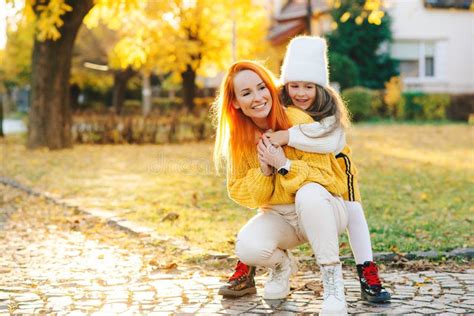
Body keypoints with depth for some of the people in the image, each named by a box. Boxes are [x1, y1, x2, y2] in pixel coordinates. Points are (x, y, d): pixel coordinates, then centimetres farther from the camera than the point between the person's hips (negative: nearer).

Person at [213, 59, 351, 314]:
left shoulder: (298, 121, -18)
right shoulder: (238, 139, -5)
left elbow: (324, 178, -17)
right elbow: (240, 195, -3)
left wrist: (284, 165, -29)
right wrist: (263, 172, -20)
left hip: (322, 210, -3)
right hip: (278, 216, 3)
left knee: (308, 193, -38)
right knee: (247, 248, -27)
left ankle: (333, 281, -24)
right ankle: (282, 264, 10)